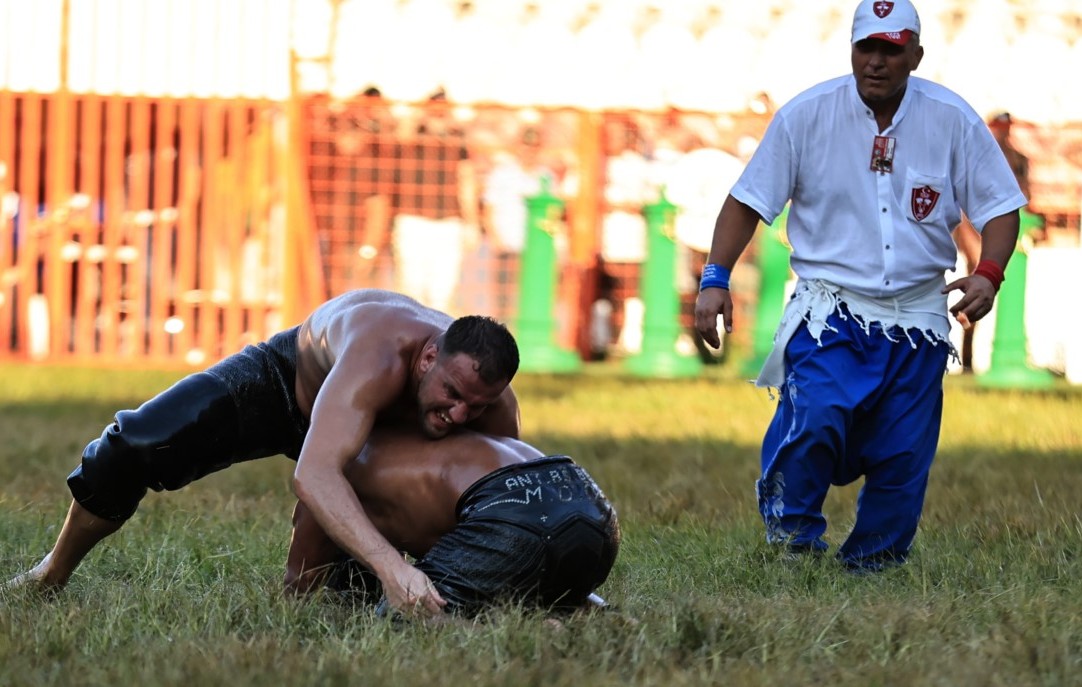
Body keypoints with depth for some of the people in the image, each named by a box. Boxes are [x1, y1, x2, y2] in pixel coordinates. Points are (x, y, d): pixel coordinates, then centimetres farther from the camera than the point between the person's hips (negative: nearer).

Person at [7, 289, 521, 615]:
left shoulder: (495, 407, -32)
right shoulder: (381, 358, -49)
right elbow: (314, 475, -62)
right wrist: (388, 565, -75)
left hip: (377, 427, 5)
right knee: (133, 447, -22)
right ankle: (49, 579, 2)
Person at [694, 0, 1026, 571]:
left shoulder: (953, 120, -1)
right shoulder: (806, 115, -4)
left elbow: (999, 206, 4)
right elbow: (749, 201, 1)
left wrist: (988, 273, -15)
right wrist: (715, 279, -10)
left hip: (917, 317, 2)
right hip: (830, 309, -2)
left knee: (904, 454, 1)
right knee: (815, 417, -24)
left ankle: (872, 566, 19)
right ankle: (790, 541, -4)